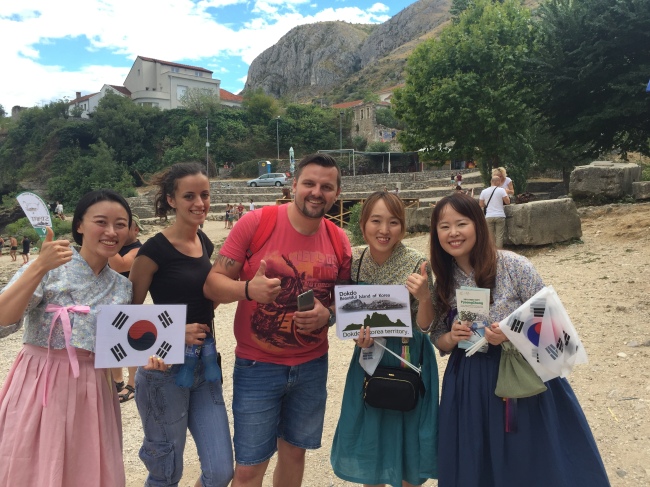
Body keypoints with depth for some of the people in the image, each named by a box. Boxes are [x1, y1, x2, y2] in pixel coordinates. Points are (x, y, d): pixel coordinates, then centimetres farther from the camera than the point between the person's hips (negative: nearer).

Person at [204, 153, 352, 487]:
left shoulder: (339, 241, -2)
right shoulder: (255, 223, -13)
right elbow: (212, 284, -11)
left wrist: (327, 315, -13)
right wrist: (248, 288, -31)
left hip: (312, 366, 4)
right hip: (257, 366, -3)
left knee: (294, 451, 20)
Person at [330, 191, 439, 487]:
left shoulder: (417, 265, -16)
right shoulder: (354, 260, -7)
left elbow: (425, 327, -13)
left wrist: (424, 297, -32)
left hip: (408, 362, -2)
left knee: (406, 439, 13)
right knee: (369, 439, 17)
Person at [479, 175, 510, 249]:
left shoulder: (484, 191, 4)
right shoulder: (501, 190, -5)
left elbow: (481, 205, 7)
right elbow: (507, 202, -3)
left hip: (488, 216, 2)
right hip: (500, 216, -2)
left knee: (491, 236, 8)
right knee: (499, 236, 1)